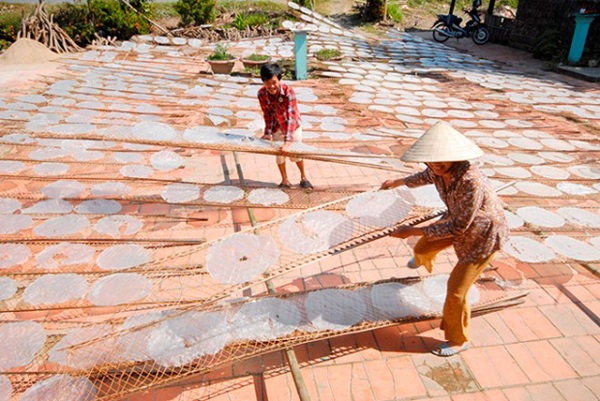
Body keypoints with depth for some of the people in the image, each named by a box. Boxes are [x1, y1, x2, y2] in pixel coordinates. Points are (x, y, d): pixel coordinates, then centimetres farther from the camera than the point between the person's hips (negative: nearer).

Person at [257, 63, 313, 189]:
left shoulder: (288, 91, -35)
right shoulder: (261, 93, -24)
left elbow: (291, 116, -39)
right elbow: (267, 114, -11)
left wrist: (287, 142, -45)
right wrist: (268, 133, -19)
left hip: (293, 124, -2)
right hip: (276, 126, 3)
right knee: (279, 154, 10)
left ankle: (303, 177, 32)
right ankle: (285, 180, 29)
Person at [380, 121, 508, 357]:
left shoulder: (471, 182, -42)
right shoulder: (438, 168, -20)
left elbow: (457, 227, -33)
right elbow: (428, 176, 7)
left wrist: (413, 231, -30)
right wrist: (398, 182, 20)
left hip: (484, 234, -7)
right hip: (459, 219, 7)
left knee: (456, 290, -3)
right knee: (422, 248, 20)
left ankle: (458, 340, 24)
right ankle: (423, 262, 62)